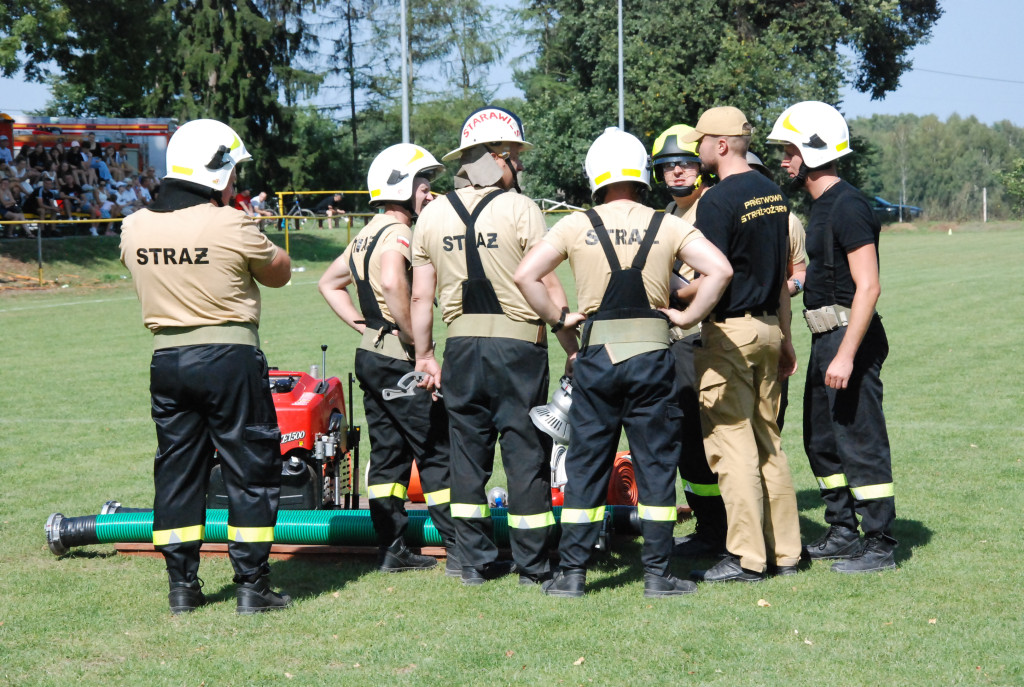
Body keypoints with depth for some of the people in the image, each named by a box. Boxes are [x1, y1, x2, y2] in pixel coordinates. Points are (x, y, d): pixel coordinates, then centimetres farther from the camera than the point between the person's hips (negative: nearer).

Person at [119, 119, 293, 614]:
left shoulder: (135, 228, 0)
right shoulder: (231, 226, -15)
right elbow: (279, 273, 0)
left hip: (166, 359, 5)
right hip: (230, 357, -5)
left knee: (177, 470, 13)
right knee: (250, 471, 5)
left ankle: (182, 585, 16)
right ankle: (251, 585, 6)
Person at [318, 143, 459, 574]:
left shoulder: (367, 234, 14)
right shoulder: (397, 233, -15)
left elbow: (330, 283, 25)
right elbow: (392, 284, -34)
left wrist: (366, 327, 15)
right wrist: (418, 345, -24)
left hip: (370, 356, 10)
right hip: (399, 360, -9)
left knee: (387, 452, 12)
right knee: (438, 453, -4)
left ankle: (391, 550, 15)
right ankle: (461, 552, -2)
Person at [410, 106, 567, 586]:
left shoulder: (432, 215, 6)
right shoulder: (520, 210, -9)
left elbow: (421, 297, 7)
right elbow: (548, 286, -11)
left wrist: (424, 355, 16)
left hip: (461, 346, 4)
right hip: (517, 345, -4)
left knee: (467, 452, 11)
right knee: (526, 452, 3)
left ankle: (474, 561, 15)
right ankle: (532, 564, 9)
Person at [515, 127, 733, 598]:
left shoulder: (577, 226, 1)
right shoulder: (668, 227, 1)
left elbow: (525, 275, -5)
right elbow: (720, 270, -8)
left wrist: (559, 320, 4)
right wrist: (689, 317, -1)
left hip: (595, 356, 0)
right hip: (651, 354, 0)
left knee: (586, 466, 8)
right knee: (655, 464, 7)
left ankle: (572, 572, 11)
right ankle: (657, 573, 8)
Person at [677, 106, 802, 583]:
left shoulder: (718, 200, -14)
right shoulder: (773, 193, 11)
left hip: (730, 330, -8)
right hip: (768, 326, 8)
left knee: (732, 445, -3)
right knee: (767, 442, 13)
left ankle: (747, 557, -2)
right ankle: (784, 552, 16)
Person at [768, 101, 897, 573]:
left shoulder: (847, 207, -17)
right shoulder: (821, 206, 14)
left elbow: (868, 287, -22)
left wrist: (845, 355, -26)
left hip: (849, 337, -10)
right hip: (826, 338, 10)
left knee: (861, 441, -5)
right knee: (821, 440, 16)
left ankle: (880, 546, 3)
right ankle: (842, 534, 26)